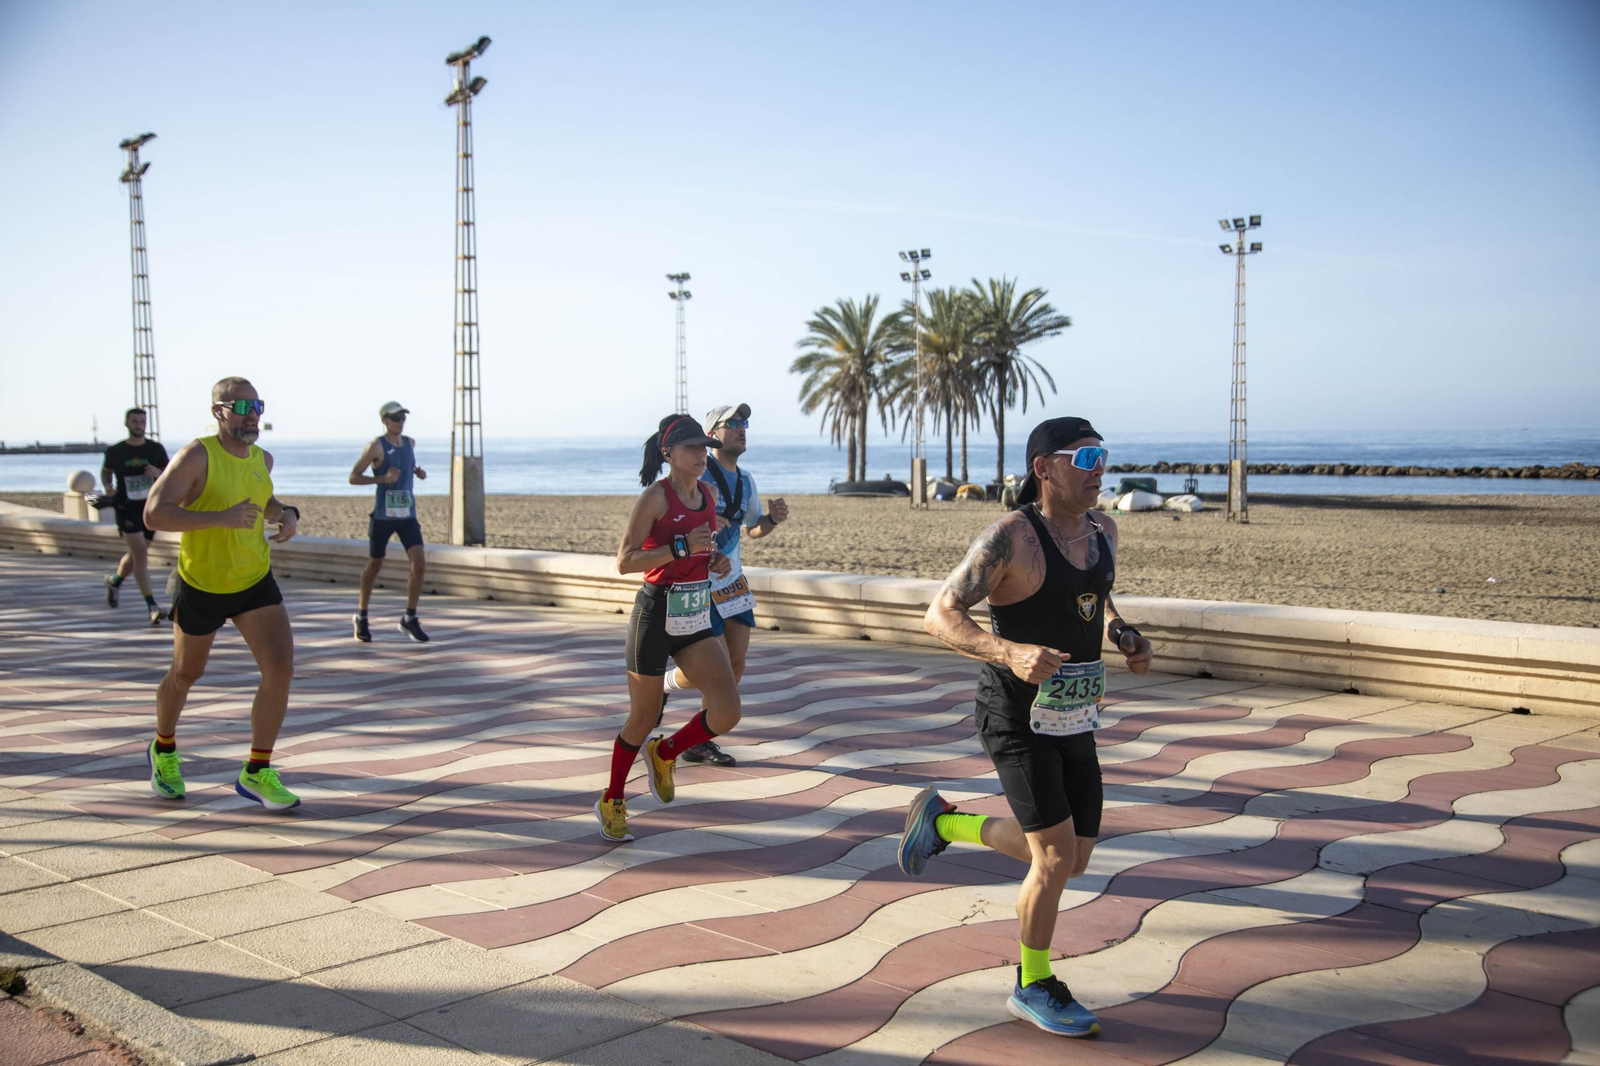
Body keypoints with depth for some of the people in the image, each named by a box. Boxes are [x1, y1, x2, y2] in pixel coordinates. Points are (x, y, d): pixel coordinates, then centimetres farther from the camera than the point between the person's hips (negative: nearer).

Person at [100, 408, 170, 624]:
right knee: (140, 554, -14)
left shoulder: (156, 449, 2)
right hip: (126, 509, -3)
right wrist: (108, 487, -4)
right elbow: (105, 472, 16)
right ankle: (152, 606, -16)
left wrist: (158, 474, -17)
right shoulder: (115, 451, -1)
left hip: (150, 508, 3)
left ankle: (115, 580, 49)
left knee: (136, 554, 17)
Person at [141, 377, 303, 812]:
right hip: (201, 585, -4)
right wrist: (220, 518, -36)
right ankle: (163, 750, 46)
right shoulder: (197, 456, -18)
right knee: (186, 674, 16)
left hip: (255, 581, 4)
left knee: (281, 668, -14)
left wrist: (286, 514, 0)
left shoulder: (262, 458, 1)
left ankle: (256, 773, -2)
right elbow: (154, 514, -26)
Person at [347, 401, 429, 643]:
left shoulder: (410, 443, 8)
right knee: (374, 567, 9)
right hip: (383, 516, -4)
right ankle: (361, 617, 28)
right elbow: (353, 477, -8)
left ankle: (409, 619, 1)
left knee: (419, 564, -10)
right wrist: (383, 478, -22)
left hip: (407, 516, 4)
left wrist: (418, 472, 9)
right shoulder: (376, 446, -8)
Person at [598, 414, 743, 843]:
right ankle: (612, 801, 30)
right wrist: (682, 548, -25)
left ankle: (664, 752, 21)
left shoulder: (709, 493, 8)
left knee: (727, 713, -8)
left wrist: (717, 561, 3)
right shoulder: (654, 497, -12)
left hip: (697, 617, 6)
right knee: (644, 718, 6)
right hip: (656, 614, -6)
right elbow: (624, 562, -17)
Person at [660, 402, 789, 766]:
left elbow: (753, 529, 21)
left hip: (731, 580, 7)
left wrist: (773, 519, -1)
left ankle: (701, 742, 15)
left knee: (736, 665, 3)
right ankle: (660, 685, 21)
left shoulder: (745, 480, 10)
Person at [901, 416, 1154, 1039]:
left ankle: (945, 823, 32)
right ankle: (1034, 988, 13)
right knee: (1056, 855, -10)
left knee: (1071, 860, 11)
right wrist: (1011, 653, -35)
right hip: (1018, 717, -7)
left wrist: (1123, 635, 4)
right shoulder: (1011, 538, -18)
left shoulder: (1102, 530, 5)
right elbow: (940, 616, -19)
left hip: (1075, 718, 8)